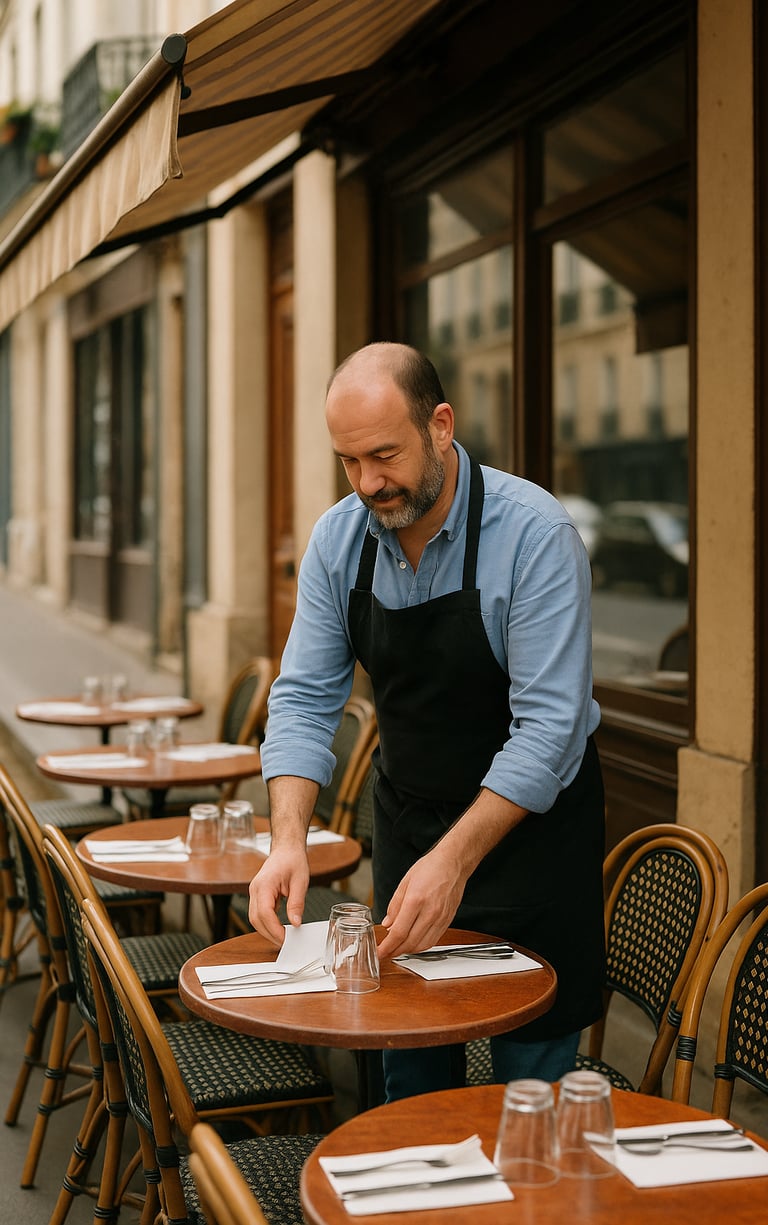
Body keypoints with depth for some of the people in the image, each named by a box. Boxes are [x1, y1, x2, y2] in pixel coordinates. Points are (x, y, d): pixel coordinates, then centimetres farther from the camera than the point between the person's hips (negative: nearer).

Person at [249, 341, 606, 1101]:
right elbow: (305, 698, -7)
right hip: (407, 812, 4)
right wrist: (289, 838, -21)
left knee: (529, 1072, 4)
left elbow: (548, 726, -26)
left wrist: (455, 859, -33)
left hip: (528, 826, -4)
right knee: (410, 1068, 14)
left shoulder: (533, 534, -24)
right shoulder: (338, 539, -8)